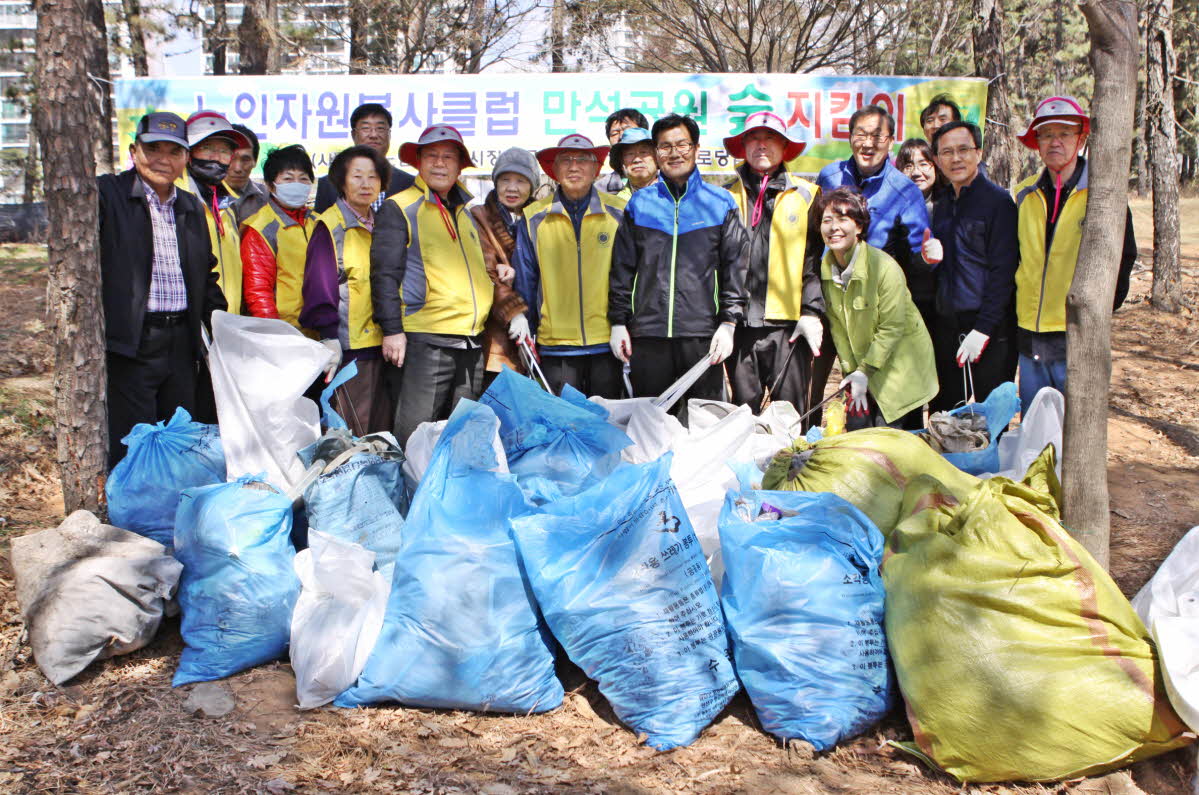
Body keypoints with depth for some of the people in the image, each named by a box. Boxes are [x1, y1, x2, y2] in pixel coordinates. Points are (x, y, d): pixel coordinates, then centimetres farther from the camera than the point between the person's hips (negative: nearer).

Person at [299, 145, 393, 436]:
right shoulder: (330, 226, -3)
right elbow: (320, 286, -10)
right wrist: (329, 337, -18)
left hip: (381, 344, 6)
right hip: (349, 345, -6)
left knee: (382, 430, 9)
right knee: (351, 436, -5)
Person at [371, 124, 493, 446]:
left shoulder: (467, 211, 20)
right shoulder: (398, 208, -1)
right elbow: (385, 273, -7)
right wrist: (391, 329, -14)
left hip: (472, 341, 7)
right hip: (426, 340, -6)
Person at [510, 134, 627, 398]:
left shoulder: (619, 214, 4)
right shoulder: (534, 218, 7)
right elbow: (524, 280, 11)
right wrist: (521, 317, 2)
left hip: (608, 342, 0)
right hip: (555, 344, 1)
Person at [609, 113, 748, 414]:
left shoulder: (720, 203, 8)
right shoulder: (640, 203, 12)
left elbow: (735, 268, 5)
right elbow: (622, 269, 12)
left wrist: (728, 323, -4)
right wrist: (618, 322, 6)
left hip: (702, 333, -1)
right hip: (647, 334, 1)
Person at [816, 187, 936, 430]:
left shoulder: (884, 267, -21)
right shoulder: (825, 267, -4)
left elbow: (892, 327, -18)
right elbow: (837, 326, 0)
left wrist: (865, 371, -17)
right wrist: (850, 371, -4)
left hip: (899, 364, -5)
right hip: (860, 364, 5)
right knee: (856, 429, 2)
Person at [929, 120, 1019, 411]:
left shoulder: (998, 201, -8)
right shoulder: (941, 204, 13)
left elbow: (1003, 271, -13)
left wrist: (982, 330, -16)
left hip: (991, 331, -6)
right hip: (946, 327, 6)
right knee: (943, 414, 10)